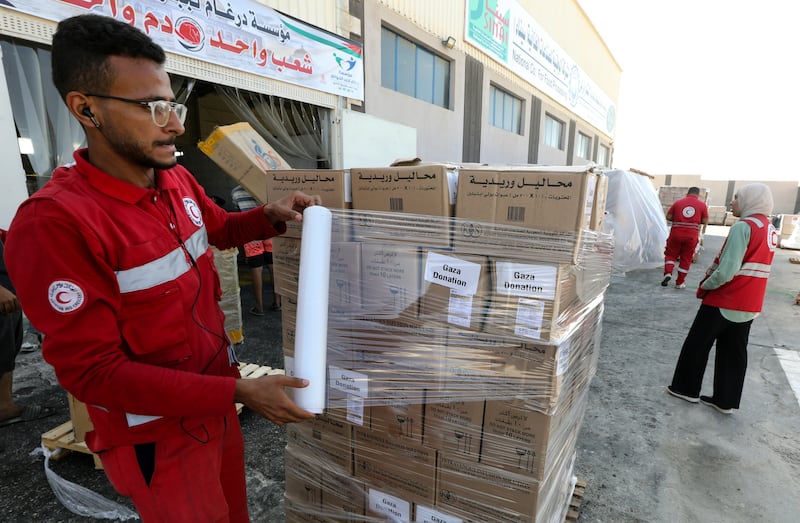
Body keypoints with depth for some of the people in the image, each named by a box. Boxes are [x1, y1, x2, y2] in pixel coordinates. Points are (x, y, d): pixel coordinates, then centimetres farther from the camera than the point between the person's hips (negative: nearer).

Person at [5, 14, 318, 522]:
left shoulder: (177, 179, -3)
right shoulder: (54, 222, -25)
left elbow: (219, 228, 18)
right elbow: (92, 370, -24)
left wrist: (271, 216, -3)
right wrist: (240, 391, -28)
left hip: (216, 403, 7)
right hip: (158, 434, -6)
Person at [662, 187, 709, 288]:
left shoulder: (678, 202, 5)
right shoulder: (702, 204, 4)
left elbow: (668, 217, 1)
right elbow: (705, 221, 3)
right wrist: (696, 219, 21)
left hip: (676, 233, 0)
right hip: (692, 235, 0)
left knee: (671, 254, 13)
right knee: (686, 259, 8)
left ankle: (668, 273, -10)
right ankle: (680, 282, 14)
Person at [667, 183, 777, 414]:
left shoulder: (743, 227, -18)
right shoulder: (770, 230, 9)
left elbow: (726, 271, -25)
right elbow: (753, 267, 16)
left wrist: (704, 287, -9)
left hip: (724, 301, -8)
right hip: (749, 305, 8)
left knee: (697, 345, 8)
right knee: (734, 352, 14)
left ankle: (686, 388, 19)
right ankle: (726, 400, 22)